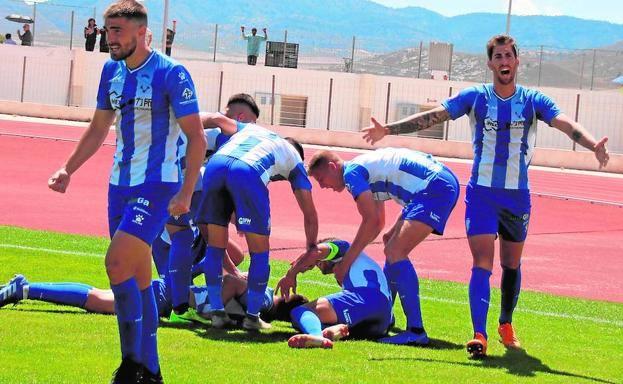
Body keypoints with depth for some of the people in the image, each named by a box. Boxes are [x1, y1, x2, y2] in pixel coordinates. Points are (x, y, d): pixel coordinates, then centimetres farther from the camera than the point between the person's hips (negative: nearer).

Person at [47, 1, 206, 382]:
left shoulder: (171, 74, -12)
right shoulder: (112, 71, 9)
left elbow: (197, 138, -11)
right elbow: (98, 129, 21)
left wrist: (186, 193, -18)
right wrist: (68, 170, 12)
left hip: (157, 185, -7)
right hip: (120, 184, 7)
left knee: (117, 262, -19)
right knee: (138, 276, 10)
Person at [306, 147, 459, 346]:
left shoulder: (351, 172, -6)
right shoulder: (366, 171, 23)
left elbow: (371, 221, -13)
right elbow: (378, 223, 32)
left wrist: (346, 262, -9)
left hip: (436, 186, -10)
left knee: (395, 252, -16)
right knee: (393, 250, 19)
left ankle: (416, 330, -24)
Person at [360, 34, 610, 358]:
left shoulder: (533, 101, -2)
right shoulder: (475, 97, -2)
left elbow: (566, 124, -17)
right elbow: (432, 117, -7)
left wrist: (593, 145, -36)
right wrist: (387, 129, -17)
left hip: (518, 196, 2)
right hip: (481, 194, -2)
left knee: (511, 265, 15)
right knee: (482, 264, -12)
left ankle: (506, 324, 36)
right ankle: (479, 335, -18)